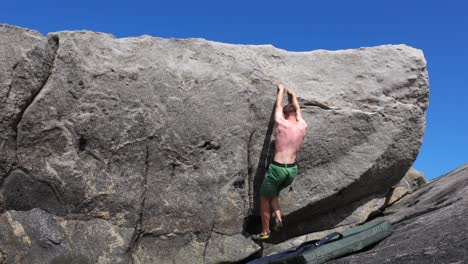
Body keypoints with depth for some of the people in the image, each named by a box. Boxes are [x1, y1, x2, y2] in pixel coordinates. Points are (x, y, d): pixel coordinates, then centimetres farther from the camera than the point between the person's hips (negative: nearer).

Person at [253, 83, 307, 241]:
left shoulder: (281, 123, -9)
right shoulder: (302, 126, 3)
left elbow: (278, 106, 10)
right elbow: (297, 109, 22)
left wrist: (281, 90, 28)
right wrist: (292, 95, 40)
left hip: (277, 168, -5)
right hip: (293, 170, 5)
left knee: (264, 198, 14)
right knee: (274, 192, 30)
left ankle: (265, 232, 18)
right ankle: (278, 218, 11)